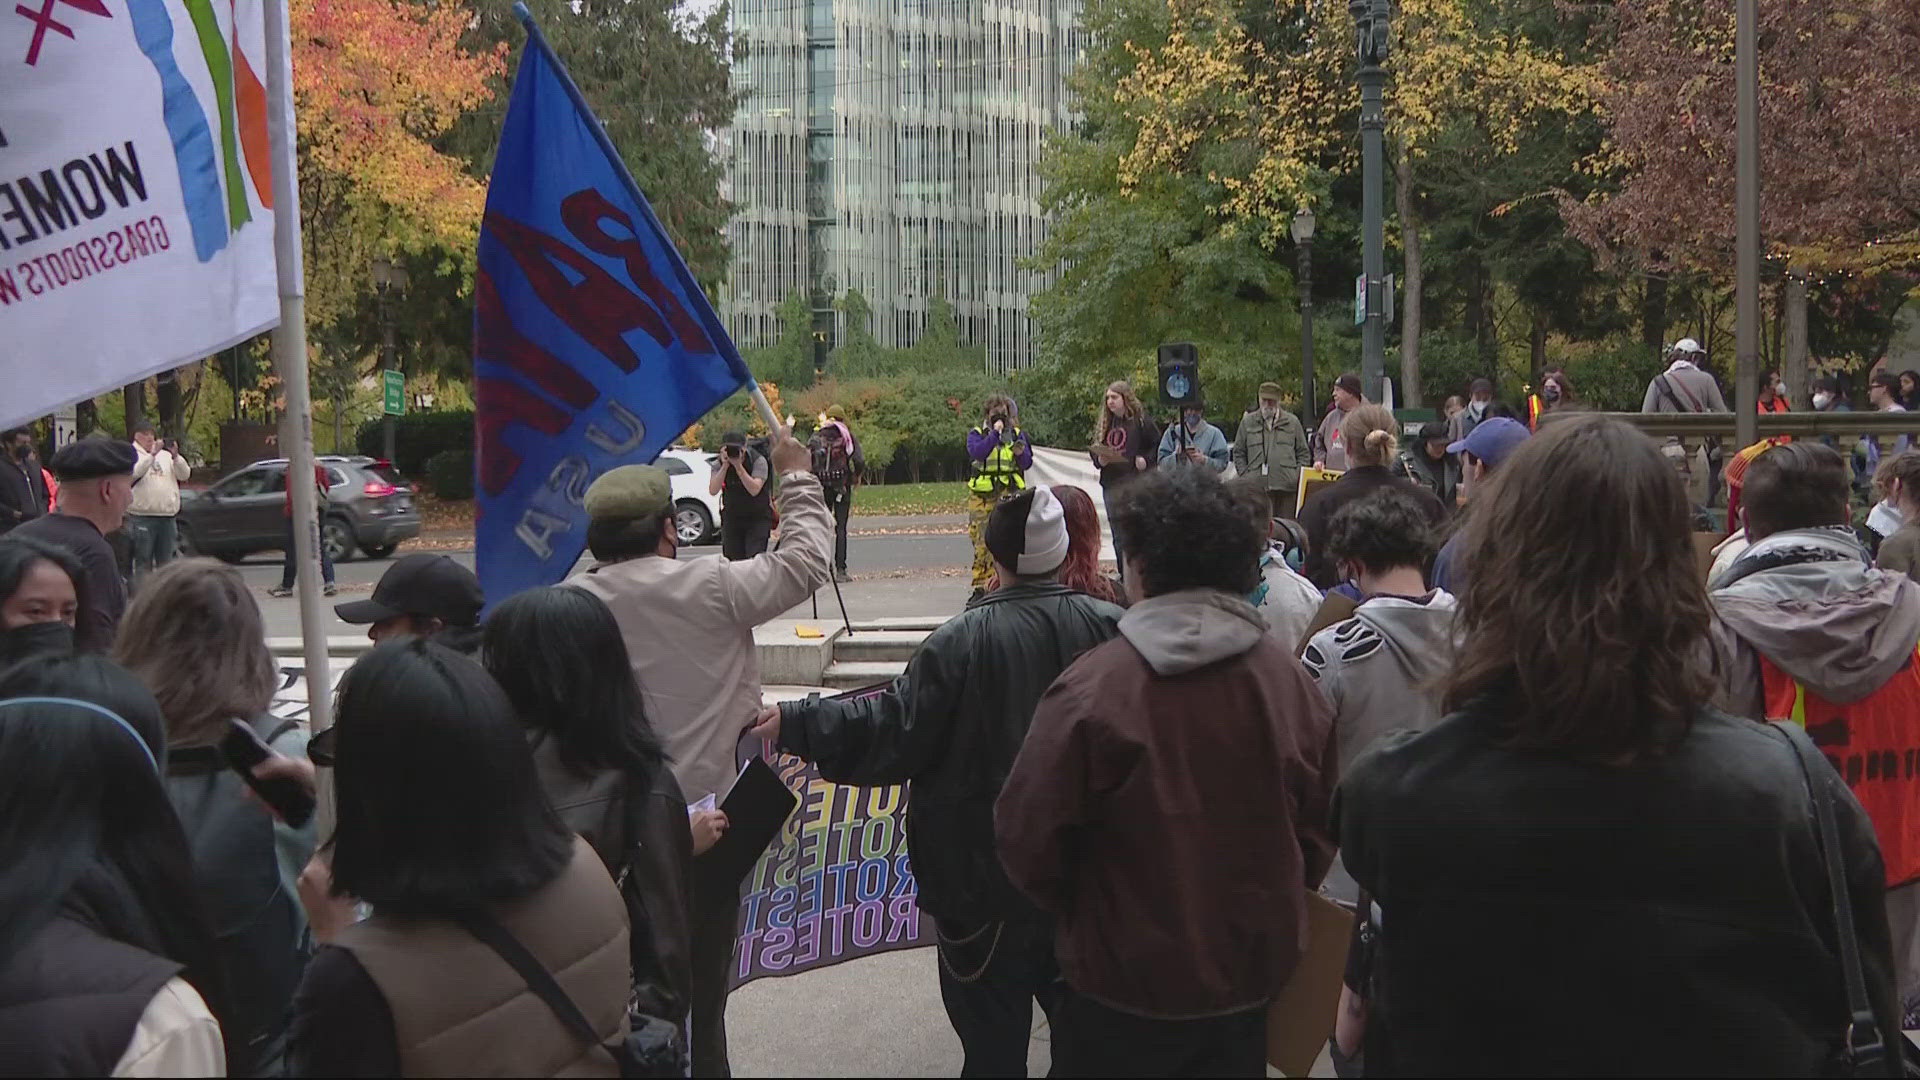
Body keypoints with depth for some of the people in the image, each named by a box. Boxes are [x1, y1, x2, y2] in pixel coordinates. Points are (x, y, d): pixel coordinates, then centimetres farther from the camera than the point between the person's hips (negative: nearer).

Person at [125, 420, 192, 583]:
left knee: (166, 561, 10)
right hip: (141, 516, -5)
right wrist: (152, 454, -22)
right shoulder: (132, 454, 2)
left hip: (167, 516, 5)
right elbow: (135, 472, -17)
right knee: (143, 562, -4)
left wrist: (175, 456, -8)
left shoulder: (165, 455, 17)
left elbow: (185, 474, 8)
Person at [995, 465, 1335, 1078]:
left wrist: (1081, 915, 5)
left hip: (1123, 986, -3)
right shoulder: (1292, 680, -10)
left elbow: (1027, 837, -15)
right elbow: (1317, 834, 1)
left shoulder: (1092, 687, -22)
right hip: (1251, 978, 4)